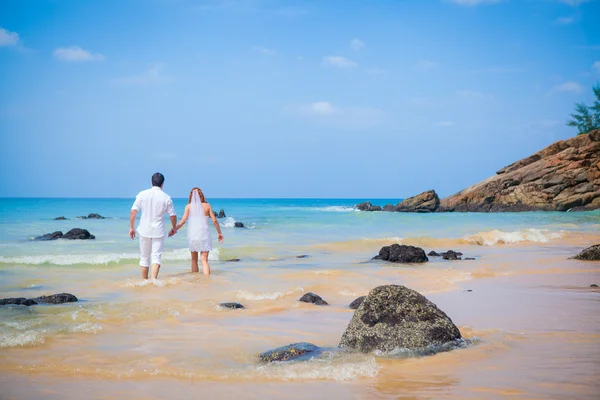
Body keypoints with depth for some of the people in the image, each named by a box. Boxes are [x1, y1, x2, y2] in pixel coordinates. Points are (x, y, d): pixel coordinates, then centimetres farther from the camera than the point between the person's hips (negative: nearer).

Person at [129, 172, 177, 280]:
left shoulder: (142, 194, -3)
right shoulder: (166, 198, -4)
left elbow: (133, 212, -7)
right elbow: (173, 216, 0)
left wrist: (131, 227, 3)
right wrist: (174, 228, 18)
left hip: (144, 231, 1)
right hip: (158, 231, -1)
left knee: (144, 258, 13)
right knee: (156, 257, 1)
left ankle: (144, 281, 21)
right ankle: (154, 279, -16)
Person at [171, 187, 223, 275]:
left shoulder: (189, 206, 1)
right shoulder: (207, 206, 4)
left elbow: (183, 221, -7)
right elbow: (214, 221, 3)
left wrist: (174, 230, 2)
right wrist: (219, 233, 12)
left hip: (192, 235, 0)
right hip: (204, 235, 0)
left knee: (194, 260, 16)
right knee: (204, 260, -4)